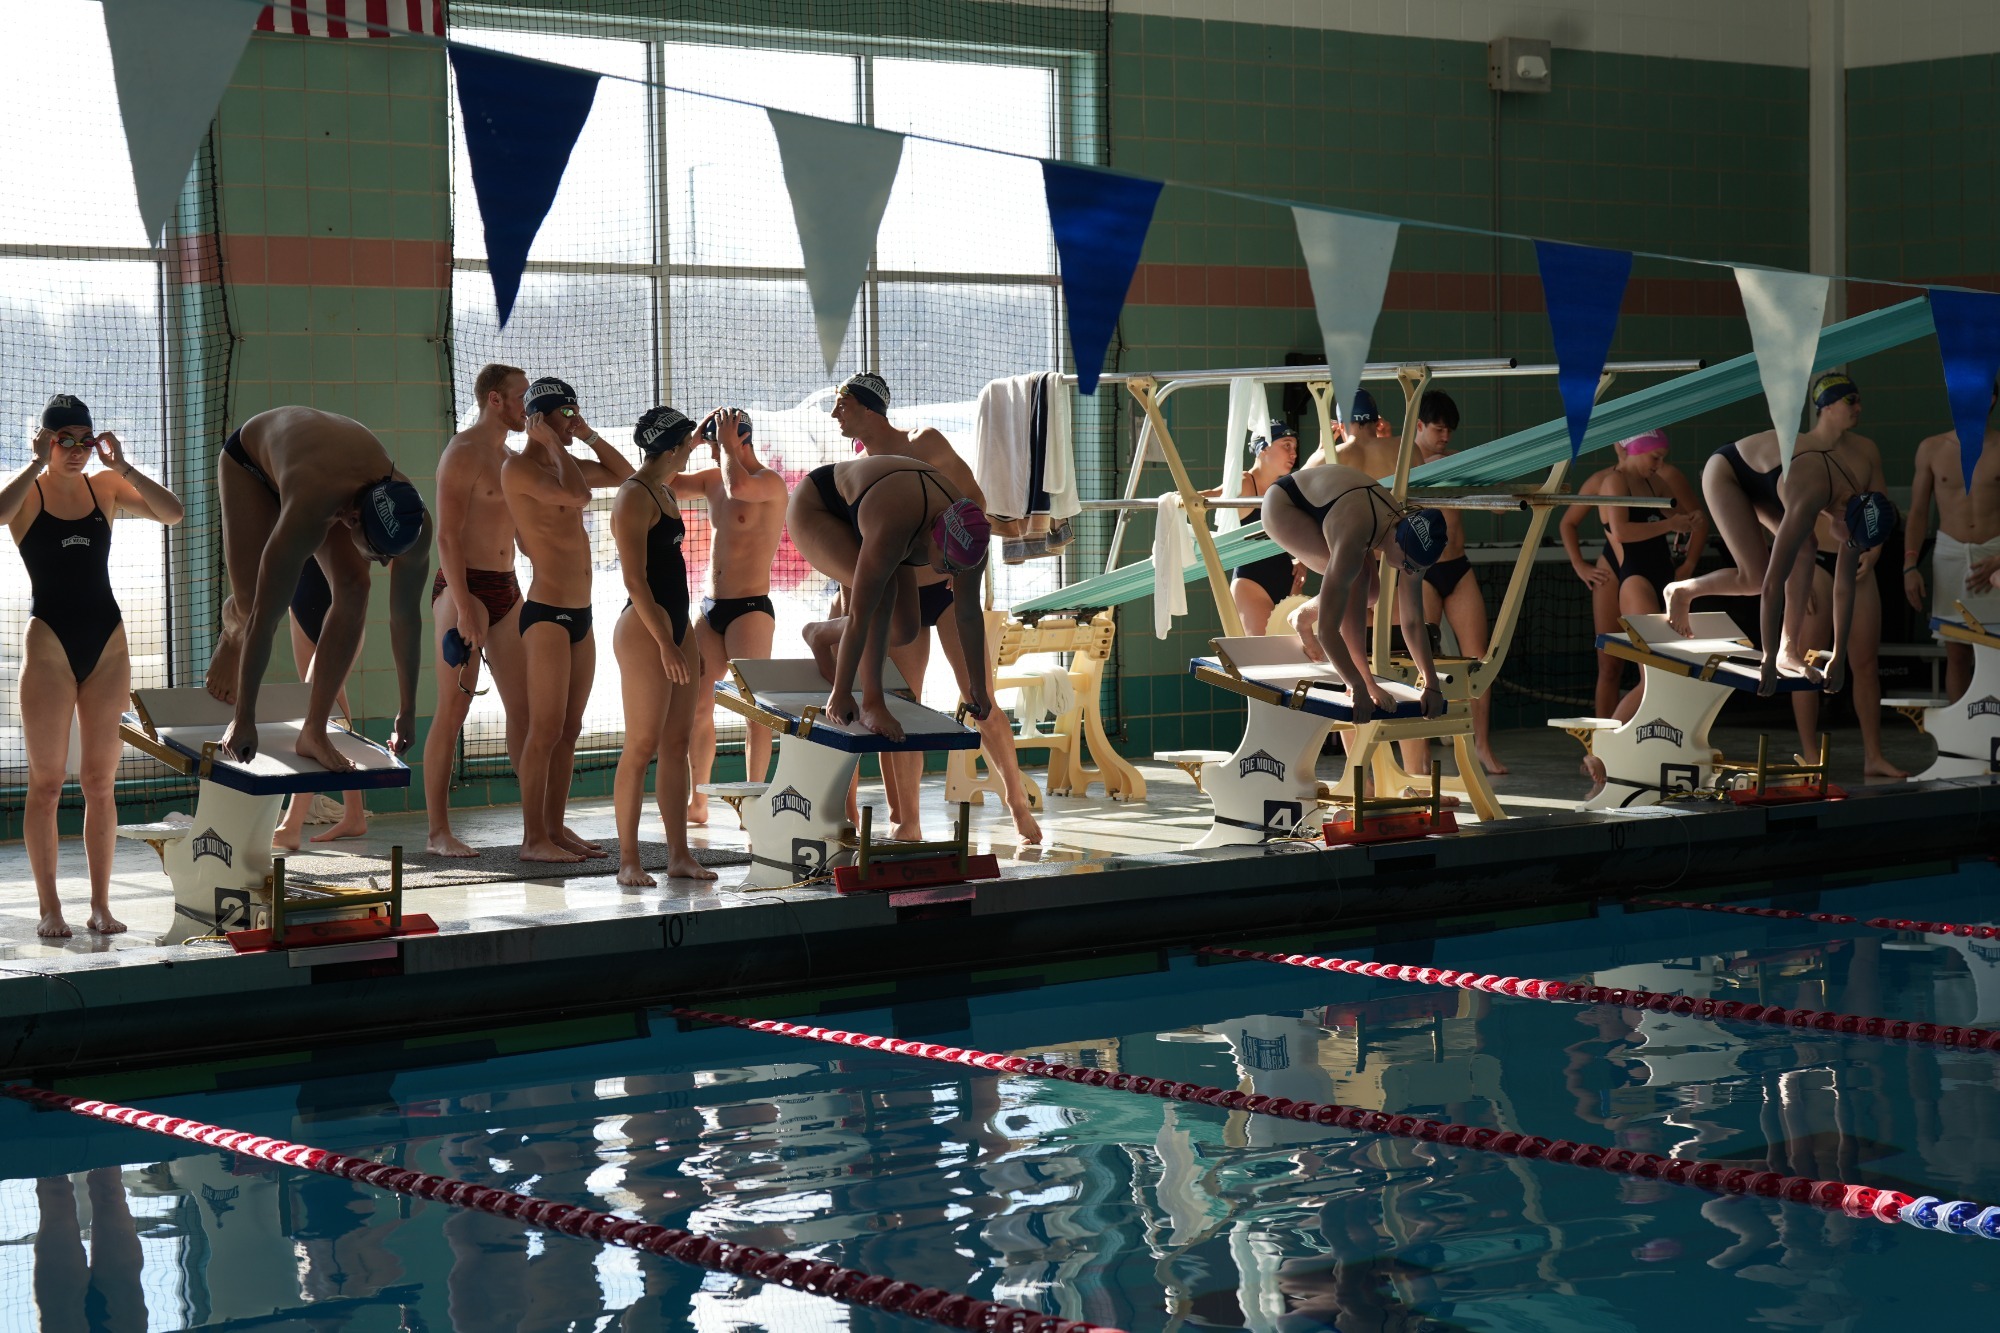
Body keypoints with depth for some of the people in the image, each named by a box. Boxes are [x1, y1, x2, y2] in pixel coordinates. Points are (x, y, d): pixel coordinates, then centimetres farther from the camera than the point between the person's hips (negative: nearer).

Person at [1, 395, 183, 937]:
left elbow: (172, 512, -6)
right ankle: (49, 907, 4)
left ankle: (100, 905, 10)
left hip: (108, 643, 3)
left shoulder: (105, 486, 7)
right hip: (49, 642, -3)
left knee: (101, 782, 5)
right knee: (46, 783, -1)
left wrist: (122, 466, -11)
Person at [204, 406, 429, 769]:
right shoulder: (307, 513, -49)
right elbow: (263, 617, -44)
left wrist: (407, 712, -11)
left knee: (353, 592, -19)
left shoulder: (413, 522, -33)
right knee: (250, 602, -16)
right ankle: (232, 637, 24)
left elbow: (407, 616, -20)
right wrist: (244, 720, -39)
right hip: (250, 456, -3)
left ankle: (314, 731, -13)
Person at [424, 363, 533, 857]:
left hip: (506, 592, 8)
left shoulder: (508, 458, 17)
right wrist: (464, 607, -23)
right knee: (452, 712, -6)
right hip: (464, 589, -8)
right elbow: (448, 536, -17)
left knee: (524, 706, 5)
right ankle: (438, 832, -2)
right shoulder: (462, 454, -10)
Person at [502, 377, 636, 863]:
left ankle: (555, 827, 15)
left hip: (580, 614, 9)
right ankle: (533, 838, -5)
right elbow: (577, 496, -25)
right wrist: (555, 446, -12)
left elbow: (624, 475, 27)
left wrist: (588, 436, 15)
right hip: (546, 613, -9)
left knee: (570, 730, 10)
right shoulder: (519, 468, -10)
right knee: (545, 731, -8)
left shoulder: (562, 464, 16)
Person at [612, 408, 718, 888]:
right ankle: (628, 861, -4)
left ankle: (679, 855, 11)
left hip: (676, 625, 10)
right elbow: (635, 579, -19)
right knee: (642, 746, -8)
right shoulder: (633, 497, -14)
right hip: (645, 627, -10)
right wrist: (665, 643, -22)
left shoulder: (661, 489, 13)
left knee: (677, 744, 8)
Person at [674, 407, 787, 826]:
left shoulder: (770, 483, -10)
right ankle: (697, 802, 14)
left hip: (751, 607, -7)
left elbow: (738, 486, -31)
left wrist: (728, 444, -15)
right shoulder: (713, 479, 13)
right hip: (711, 607, 7)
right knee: (696, 705, 6)